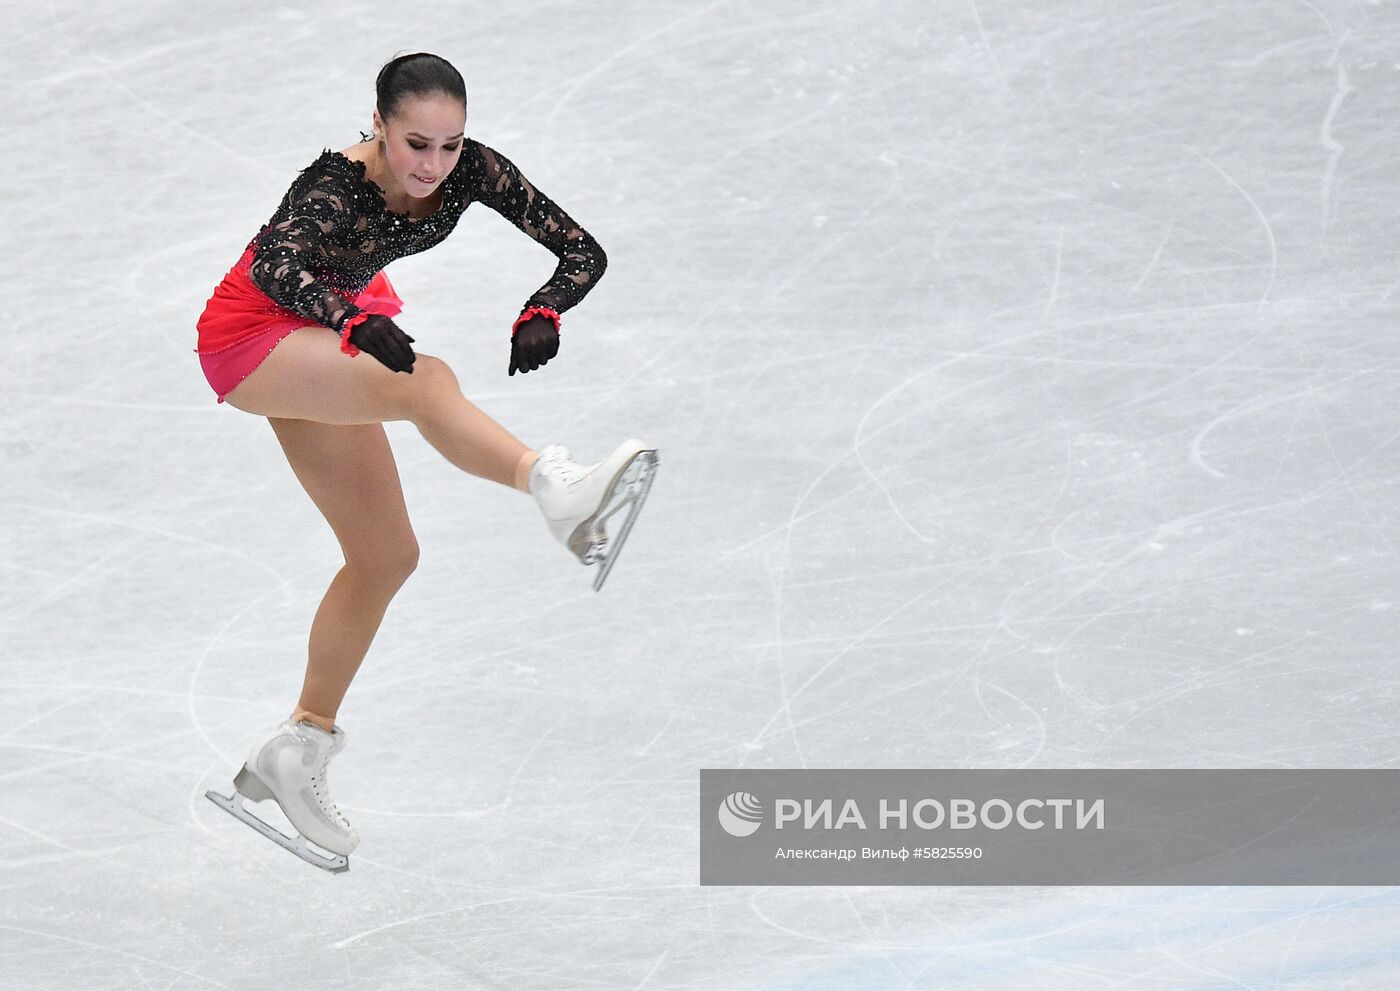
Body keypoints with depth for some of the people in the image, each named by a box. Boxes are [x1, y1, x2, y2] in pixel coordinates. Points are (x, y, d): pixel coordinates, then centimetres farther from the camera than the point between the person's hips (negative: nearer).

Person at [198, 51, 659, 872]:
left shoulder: (474, 170, -16)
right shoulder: (336, 188, -32)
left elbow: (583, 252, -17)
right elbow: (276, 266, -51)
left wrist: (543, 314, -38)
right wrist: (361, 322, -69)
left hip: (322, 344, 8)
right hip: (251, 334, -8)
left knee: (386, 558, 9)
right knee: (426, 382, -35)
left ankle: (297, 752, 23)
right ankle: (564, 493, -62)